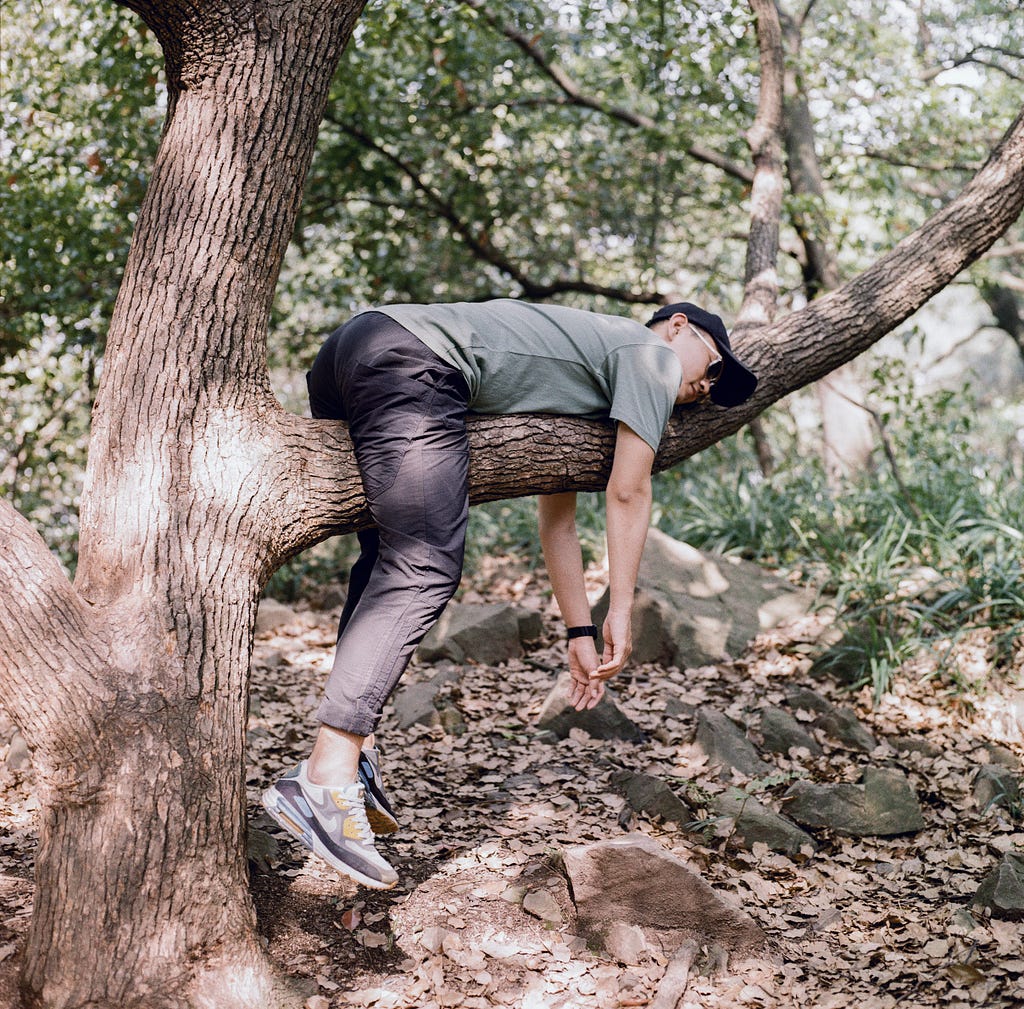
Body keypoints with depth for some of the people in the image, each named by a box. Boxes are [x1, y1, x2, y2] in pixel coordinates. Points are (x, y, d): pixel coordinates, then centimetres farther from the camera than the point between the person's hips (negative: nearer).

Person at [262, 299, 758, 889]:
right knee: (424, 574, -14)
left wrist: (581, 633, 34)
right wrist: (621, 611, 8)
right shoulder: (651, 354, 13)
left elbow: (557, 517, 36)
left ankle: (350, 753, 7)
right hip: (412, 360, -10)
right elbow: (628, 492, 4)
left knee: (391, 561, 18)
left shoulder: (578, 376, 37)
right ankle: (326, 779, -23)